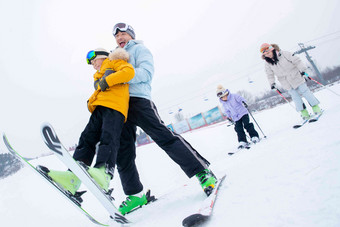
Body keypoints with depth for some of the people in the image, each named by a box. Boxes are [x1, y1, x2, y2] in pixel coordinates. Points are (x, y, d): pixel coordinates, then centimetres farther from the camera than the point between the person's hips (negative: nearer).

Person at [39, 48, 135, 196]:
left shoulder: (114, 61, 18)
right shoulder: (98, 77, 41)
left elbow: (129, 71, -2)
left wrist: (106, 81, -4)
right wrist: (91, 103, 9)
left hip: (115, 106, -8)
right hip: (99, 108, 8)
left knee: (108, 139, -25)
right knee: (87, 139, -10)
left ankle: (103, 174, -41)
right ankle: (73, 178, -21)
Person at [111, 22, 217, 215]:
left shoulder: (139, 49, 14)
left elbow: (146, 72, -5)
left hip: (138, 99, -7)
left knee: (163, 136, -19)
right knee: (123, 151, 0)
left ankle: (203, 172, -15)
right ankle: (135, 194, 8)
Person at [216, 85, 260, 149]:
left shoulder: (234, 96, -9)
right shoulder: (223, 104, 4)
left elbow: (241, 99, -13)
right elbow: (226, 112, 17)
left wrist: (243, 102, -32)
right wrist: (229, 117, 9)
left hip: (243, 113, -4)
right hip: (236, 118, 4)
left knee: (247, 125, -13)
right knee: (239, 129, -5)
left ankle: (254, 137, -5)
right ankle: (242, 142, -1)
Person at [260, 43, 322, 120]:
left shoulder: (284, 54, -13)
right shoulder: (267, 64, -4)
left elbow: (297, 61, -9)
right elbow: (270, 75, 9)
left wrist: (302, 70, -12)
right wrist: (272, 83, 2)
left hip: (296, 77, -2)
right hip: (287, 84, 2)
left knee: (305, 92, 1)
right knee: (296, 97, 3)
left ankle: (315, 107, 14)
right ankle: (304, 112, 13)